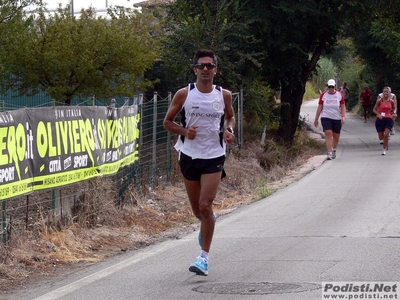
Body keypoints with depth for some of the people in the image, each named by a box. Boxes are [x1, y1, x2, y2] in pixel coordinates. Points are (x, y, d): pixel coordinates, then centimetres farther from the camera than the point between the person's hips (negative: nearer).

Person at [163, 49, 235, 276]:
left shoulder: (224, 95, -1)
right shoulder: (184, 94, -4)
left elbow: (230, 116, 19)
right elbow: (168, 121, 5)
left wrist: (229, 130, -3)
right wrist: (184, 131, -14)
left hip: (214, 157, -1)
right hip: (189, 155, 1)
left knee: (205, 205, -13)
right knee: (197, 209, 12)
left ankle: (204, 256, -4)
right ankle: (208, 223, 49)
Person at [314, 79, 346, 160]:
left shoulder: (339, 95, 1)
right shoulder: (323, 95, 1)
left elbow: (343, 107, 2)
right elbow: (319, 107, 6)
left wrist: (343, 117, -12)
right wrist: (316, 119, 7)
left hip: (337, 118, 1)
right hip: (326, 117, -1)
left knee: (336, 136, 11)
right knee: (328, 134, -15)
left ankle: (334, 150, 36)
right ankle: (329, 153, -17)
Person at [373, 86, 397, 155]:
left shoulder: (391, 101, 0)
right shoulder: (380, 100, -5)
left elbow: (395, 108, 18)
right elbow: (374, 109, 0)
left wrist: (394, 113, -2)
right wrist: (378, 114, -17)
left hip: (388, 119, 0)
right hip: (380, 119, 0)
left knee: (386, 135, -18)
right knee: (381, 137, 4)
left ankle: (384, 149, -2)